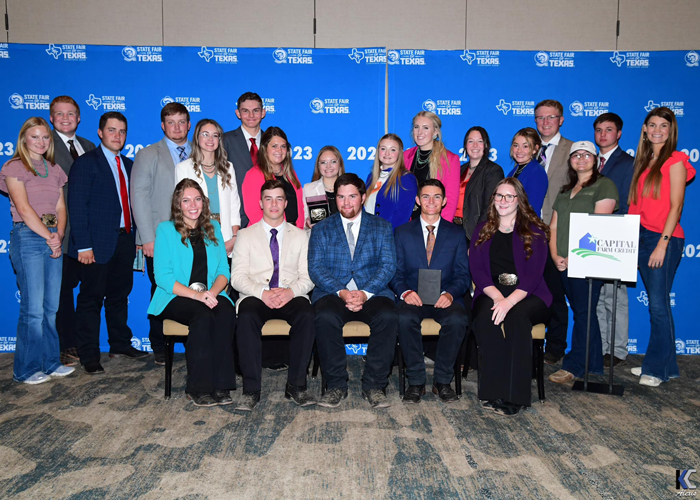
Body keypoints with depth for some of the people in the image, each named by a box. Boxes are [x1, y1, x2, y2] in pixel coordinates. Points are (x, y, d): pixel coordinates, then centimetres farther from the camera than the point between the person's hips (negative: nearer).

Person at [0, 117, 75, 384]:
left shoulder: (54, 170, 16)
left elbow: (61, 208, 11)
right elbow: (24, 208, -10)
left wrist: (59, 235, -5)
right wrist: (49, 237, -11)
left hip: (54, 239, 6)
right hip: (28, 237, -6)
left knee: (52, 306, 9)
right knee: (33, 308, -4)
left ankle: (50, 362, 21)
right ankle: (26, 369, 9)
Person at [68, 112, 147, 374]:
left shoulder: (128, 165, 15)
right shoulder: (85, 163, -4)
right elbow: (77, 207, -10)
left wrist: (137, 237, 7)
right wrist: (83, 246, -16)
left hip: (124, 240, 6)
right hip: (98, 243, -6)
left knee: (119, 295, 15)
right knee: (91, 299, 2)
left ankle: (120, 345, 28)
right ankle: (89, 356, 11)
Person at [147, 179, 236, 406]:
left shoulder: (213, 228, 15)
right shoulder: (165, 229, 4)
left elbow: (223, 271, 10)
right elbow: (162, 277, -6)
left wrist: (212, 292, -12)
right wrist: (196, 294, -19)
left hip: (210, 296, 3)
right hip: (175, 298, -3)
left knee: (226, 310, -30)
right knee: (203, 315, -33)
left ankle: (220, 385, -26)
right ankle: (199, 388, -24)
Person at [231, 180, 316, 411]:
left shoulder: (300, 236, 16)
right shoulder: (246, 235, 13)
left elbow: (307, 277, 8)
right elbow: (238, 277, 2)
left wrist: (291, 291, -15)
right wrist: (262, 293, -17)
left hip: (291, 296, 1)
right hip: (256, 296, 0)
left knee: (307, 314, -33)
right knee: (247, 316, -35)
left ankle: (296, 386, -22)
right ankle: (251, 390, -24)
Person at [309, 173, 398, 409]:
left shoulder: (382, 227, 14)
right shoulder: (321, 229, 15)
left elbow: (388, 265, 2)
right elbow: (315, 268, 2)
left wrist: (365, 293, -15)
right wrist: (341, 292, -15)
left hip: (372, 293, 0)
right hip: (333, 293, 0)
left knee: (388, 317, -31)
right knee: (325, 317, -32)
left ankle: (374, 385, -16)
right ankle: (336, 385, -16)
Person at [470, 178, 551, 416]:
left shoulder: (534, 231, 7)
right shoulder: (482, 231, 15)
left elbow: (534, 274, -5)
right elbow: (477, 270, 4)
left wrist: (510, 301, -23)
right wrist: (497, 297, -16)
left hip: (528, 295, -1)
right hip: (491, 293, 2)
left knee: (516, 316, -34)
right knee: (487, 316, -32)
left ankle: (514, 395, -30)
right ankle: (492, 392, -31)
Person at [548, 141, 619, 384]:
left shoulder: (604, 185, -1)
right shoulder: (566, 190, 21)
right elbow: (554, 226, 15)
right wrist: (555, 255, -1)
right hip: (564, 263, 7)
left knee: (584, 312, -4)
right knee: (582, 313, 11)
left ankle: (574, 365, 1)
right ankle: (593, 365, 21)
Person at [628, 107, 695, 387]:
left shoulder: (675, 161, -4)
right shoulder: (643, 161, 15)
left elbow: (676, 206, -10)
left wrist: (662, 244, -16)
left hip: (664, 239, -7)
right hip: (641, 237, 7)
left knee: (658, 304, -5)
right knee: (656, 304, 10)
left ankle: (658, 368, 4)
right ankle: (662, 363, 19)